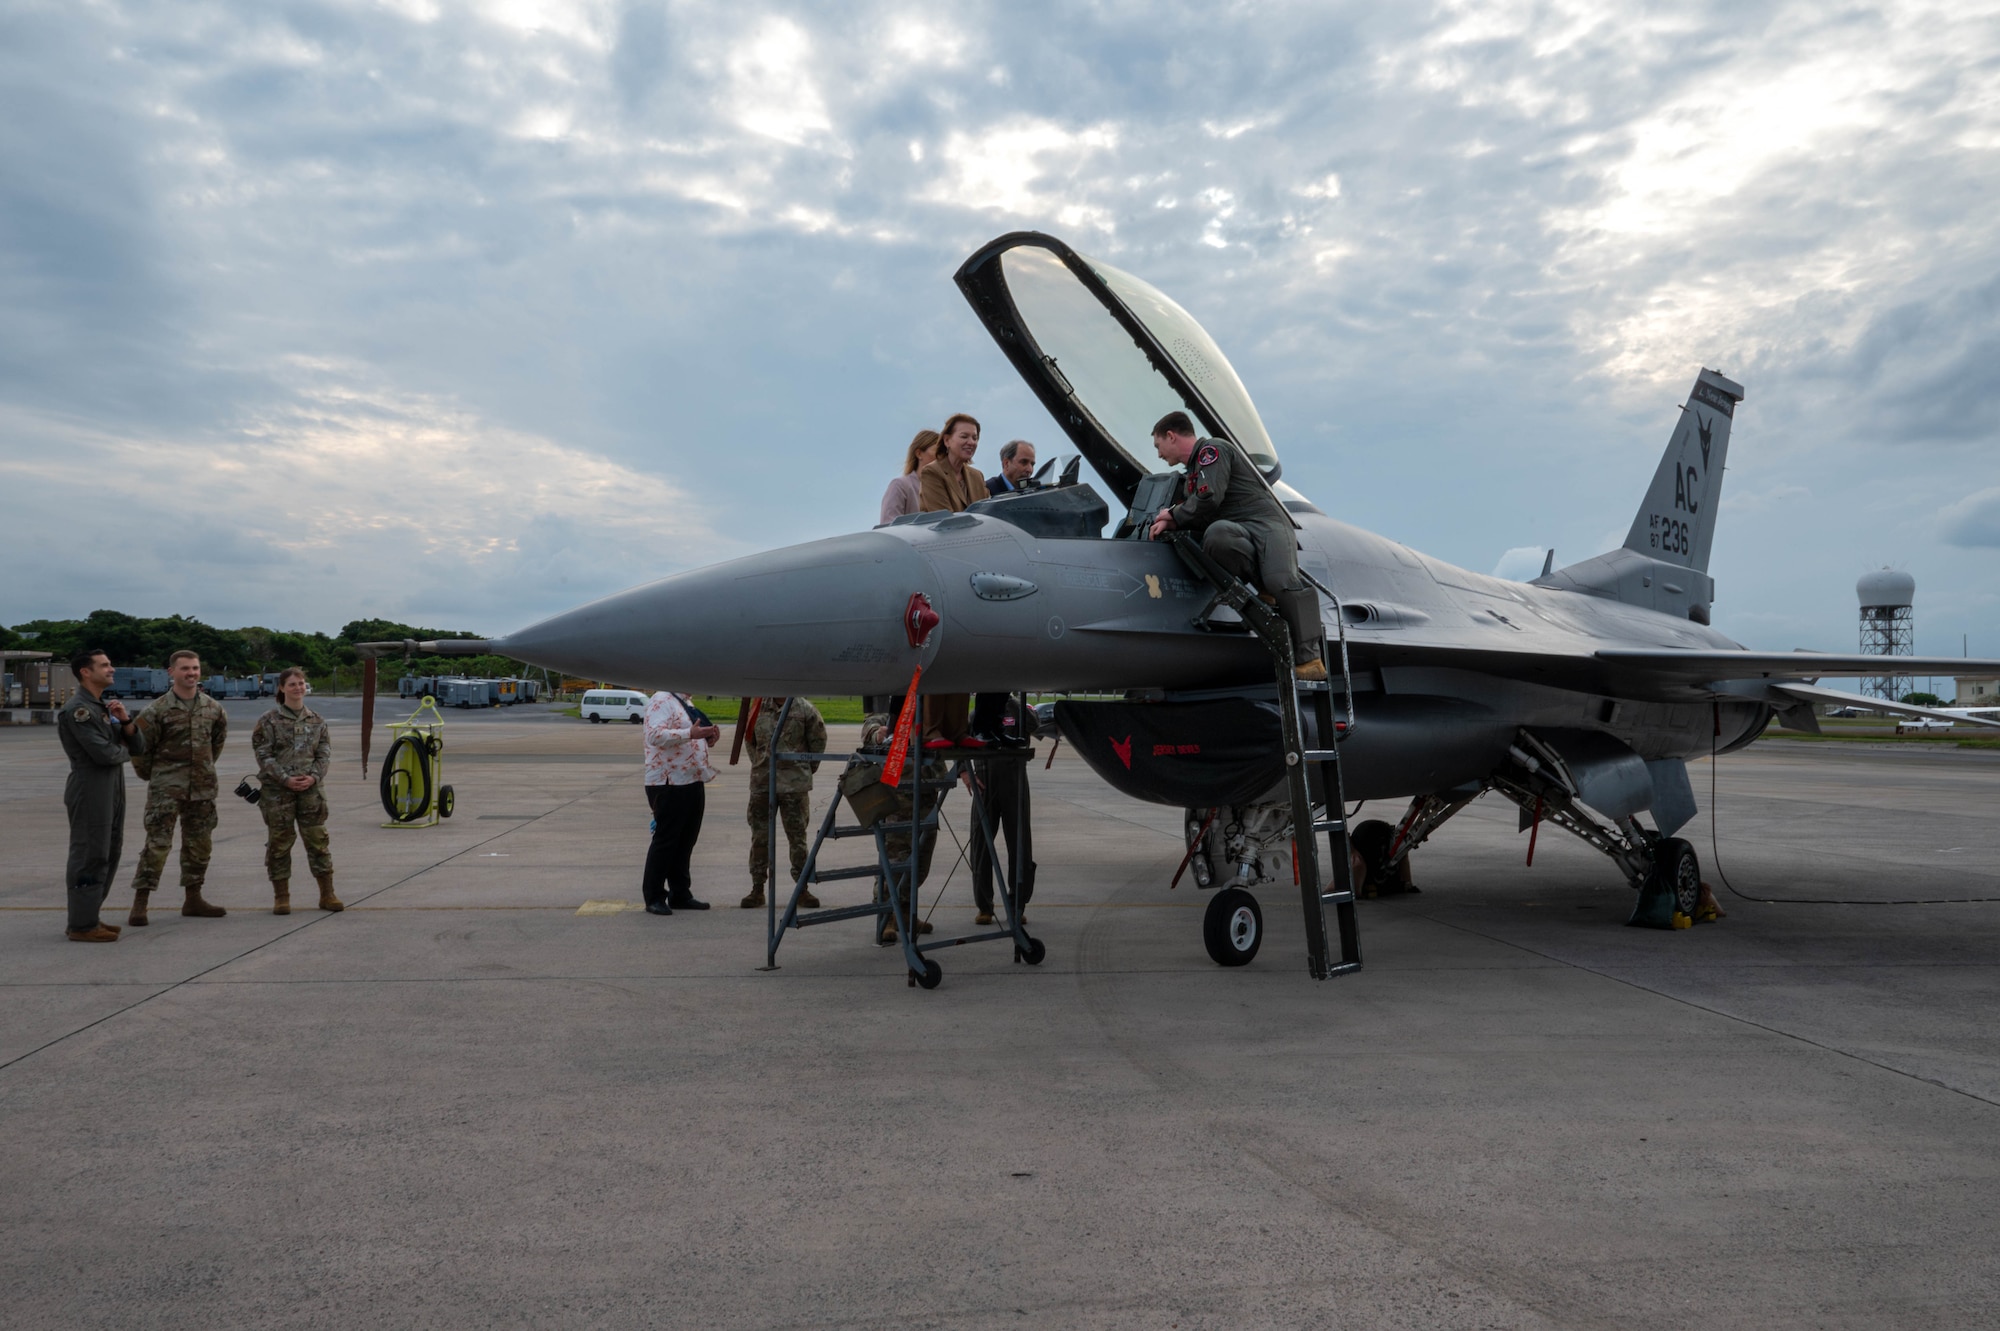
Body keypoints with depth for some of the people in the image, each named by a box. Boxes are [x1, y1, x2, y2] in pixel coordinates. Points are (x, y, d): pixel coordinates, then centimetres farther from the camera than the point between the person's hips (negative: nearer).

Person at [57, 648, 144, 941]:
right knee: (90, 857, -6)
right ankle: (81, 926, 0)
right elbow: (104, 754, -22)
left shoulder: (107, 706, 15)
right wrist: (123, 750, 0)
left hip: (112, 791, 9)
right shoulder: (77, 709, -13)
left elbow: (138, 746, 10)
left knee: (108, 855, 14)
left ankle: (90, 916, 23)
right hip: (90, 793, -9)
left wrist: (125, 720, -7)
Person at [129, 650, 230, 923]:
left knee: (199, 844, 11)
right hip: (166, 789, -5)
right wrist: (152, 775, 3)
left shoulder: (213, 709, 5)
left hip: (203, 788, 5)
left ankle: (193, 899, 22)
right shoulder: (156, 710, -9)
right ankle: (139, 903, -2)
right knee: (157, 843, -8)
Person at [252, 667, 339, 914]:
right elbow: (263, 756, -5)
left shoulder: (316, 720, 9)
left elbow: (325, 754, 7)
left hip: (311, 789, 2)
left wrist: (314, 776, -11)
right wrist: (286, 779, -15)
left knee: (318, 839, 3)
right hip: (277, 791, -2)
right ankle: (281, 897, 15)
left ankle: (327, 895, 10)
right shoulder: (269, 720, 0)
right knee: (279, 842, 4)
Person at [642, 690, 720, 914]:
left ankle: (680, 894, 22)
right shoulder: (661, 700, -10)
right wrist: (690, 734, -34)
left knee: (685, 842, 13)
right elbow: (654, 735, -25)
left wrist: (709, 738, 8)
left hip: (692, 782, 9)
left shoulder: (685, 703, 19)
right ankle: (653, 898, 7)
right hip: (669, 784, -9)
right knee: (665, 841, -2)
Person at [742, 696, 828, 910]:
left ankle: (802, 888, 13)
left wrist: (808, 768, 10)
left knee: (797, 836, 3)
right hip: (761, 782, 3)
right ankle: (757, 889, 16)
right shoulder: (759, 706, 3)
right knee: (760, 837, 7)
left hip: (795, 782, -2)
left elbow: (818, 740, 6)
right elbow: (749, 738, 18)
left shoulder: (805, 709, -5)